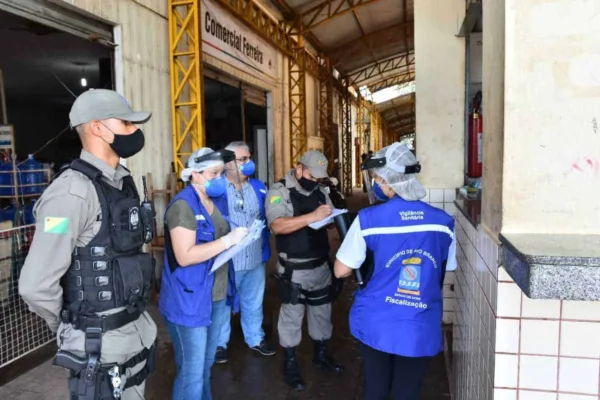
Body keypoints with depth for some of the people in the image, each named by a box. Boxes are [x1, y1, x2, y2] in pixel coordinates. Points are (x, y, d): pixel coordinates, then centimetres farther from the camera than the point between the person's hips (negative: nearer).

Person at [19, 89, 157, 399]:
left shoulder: (122, 183, 6)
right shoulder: (73, 192, -21)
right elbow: (36, 285, -24)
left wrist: (133, 317, 14)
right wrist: (70, 329, -7)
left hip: (136, 330, 8)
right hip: (100, 343, -8)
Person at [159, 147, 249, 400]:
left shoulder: (216, 201, 10)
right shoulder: (183, 206, -17)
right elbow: (185, 256, -25)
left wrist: (240, 236, 8)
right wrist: (228, 240, -25)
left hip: (217, 296, 8)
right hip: (190, 301, -8)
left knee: (206, 364, 22)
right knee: (192, 372, 3)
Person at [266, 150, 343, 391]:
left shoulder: (321, 191, 6)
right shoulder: (279, 191, -13)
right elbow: (277, 226, -28)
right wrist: (312, 217, -37)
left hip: (321, 265, 6)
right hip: (294, 269, -6)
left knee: (322, 311, 19)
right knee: (292, 315, 8)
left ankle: (321, 354, 39)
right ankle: (290, 363, 26)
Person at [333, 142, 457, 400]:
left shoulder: (368, 219, -13)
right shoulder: (443, 222, -4)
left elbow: (341, 271, -6)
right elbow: (443, 274, 9)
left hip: (376, 325, -1)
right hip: (421, 329, 1)